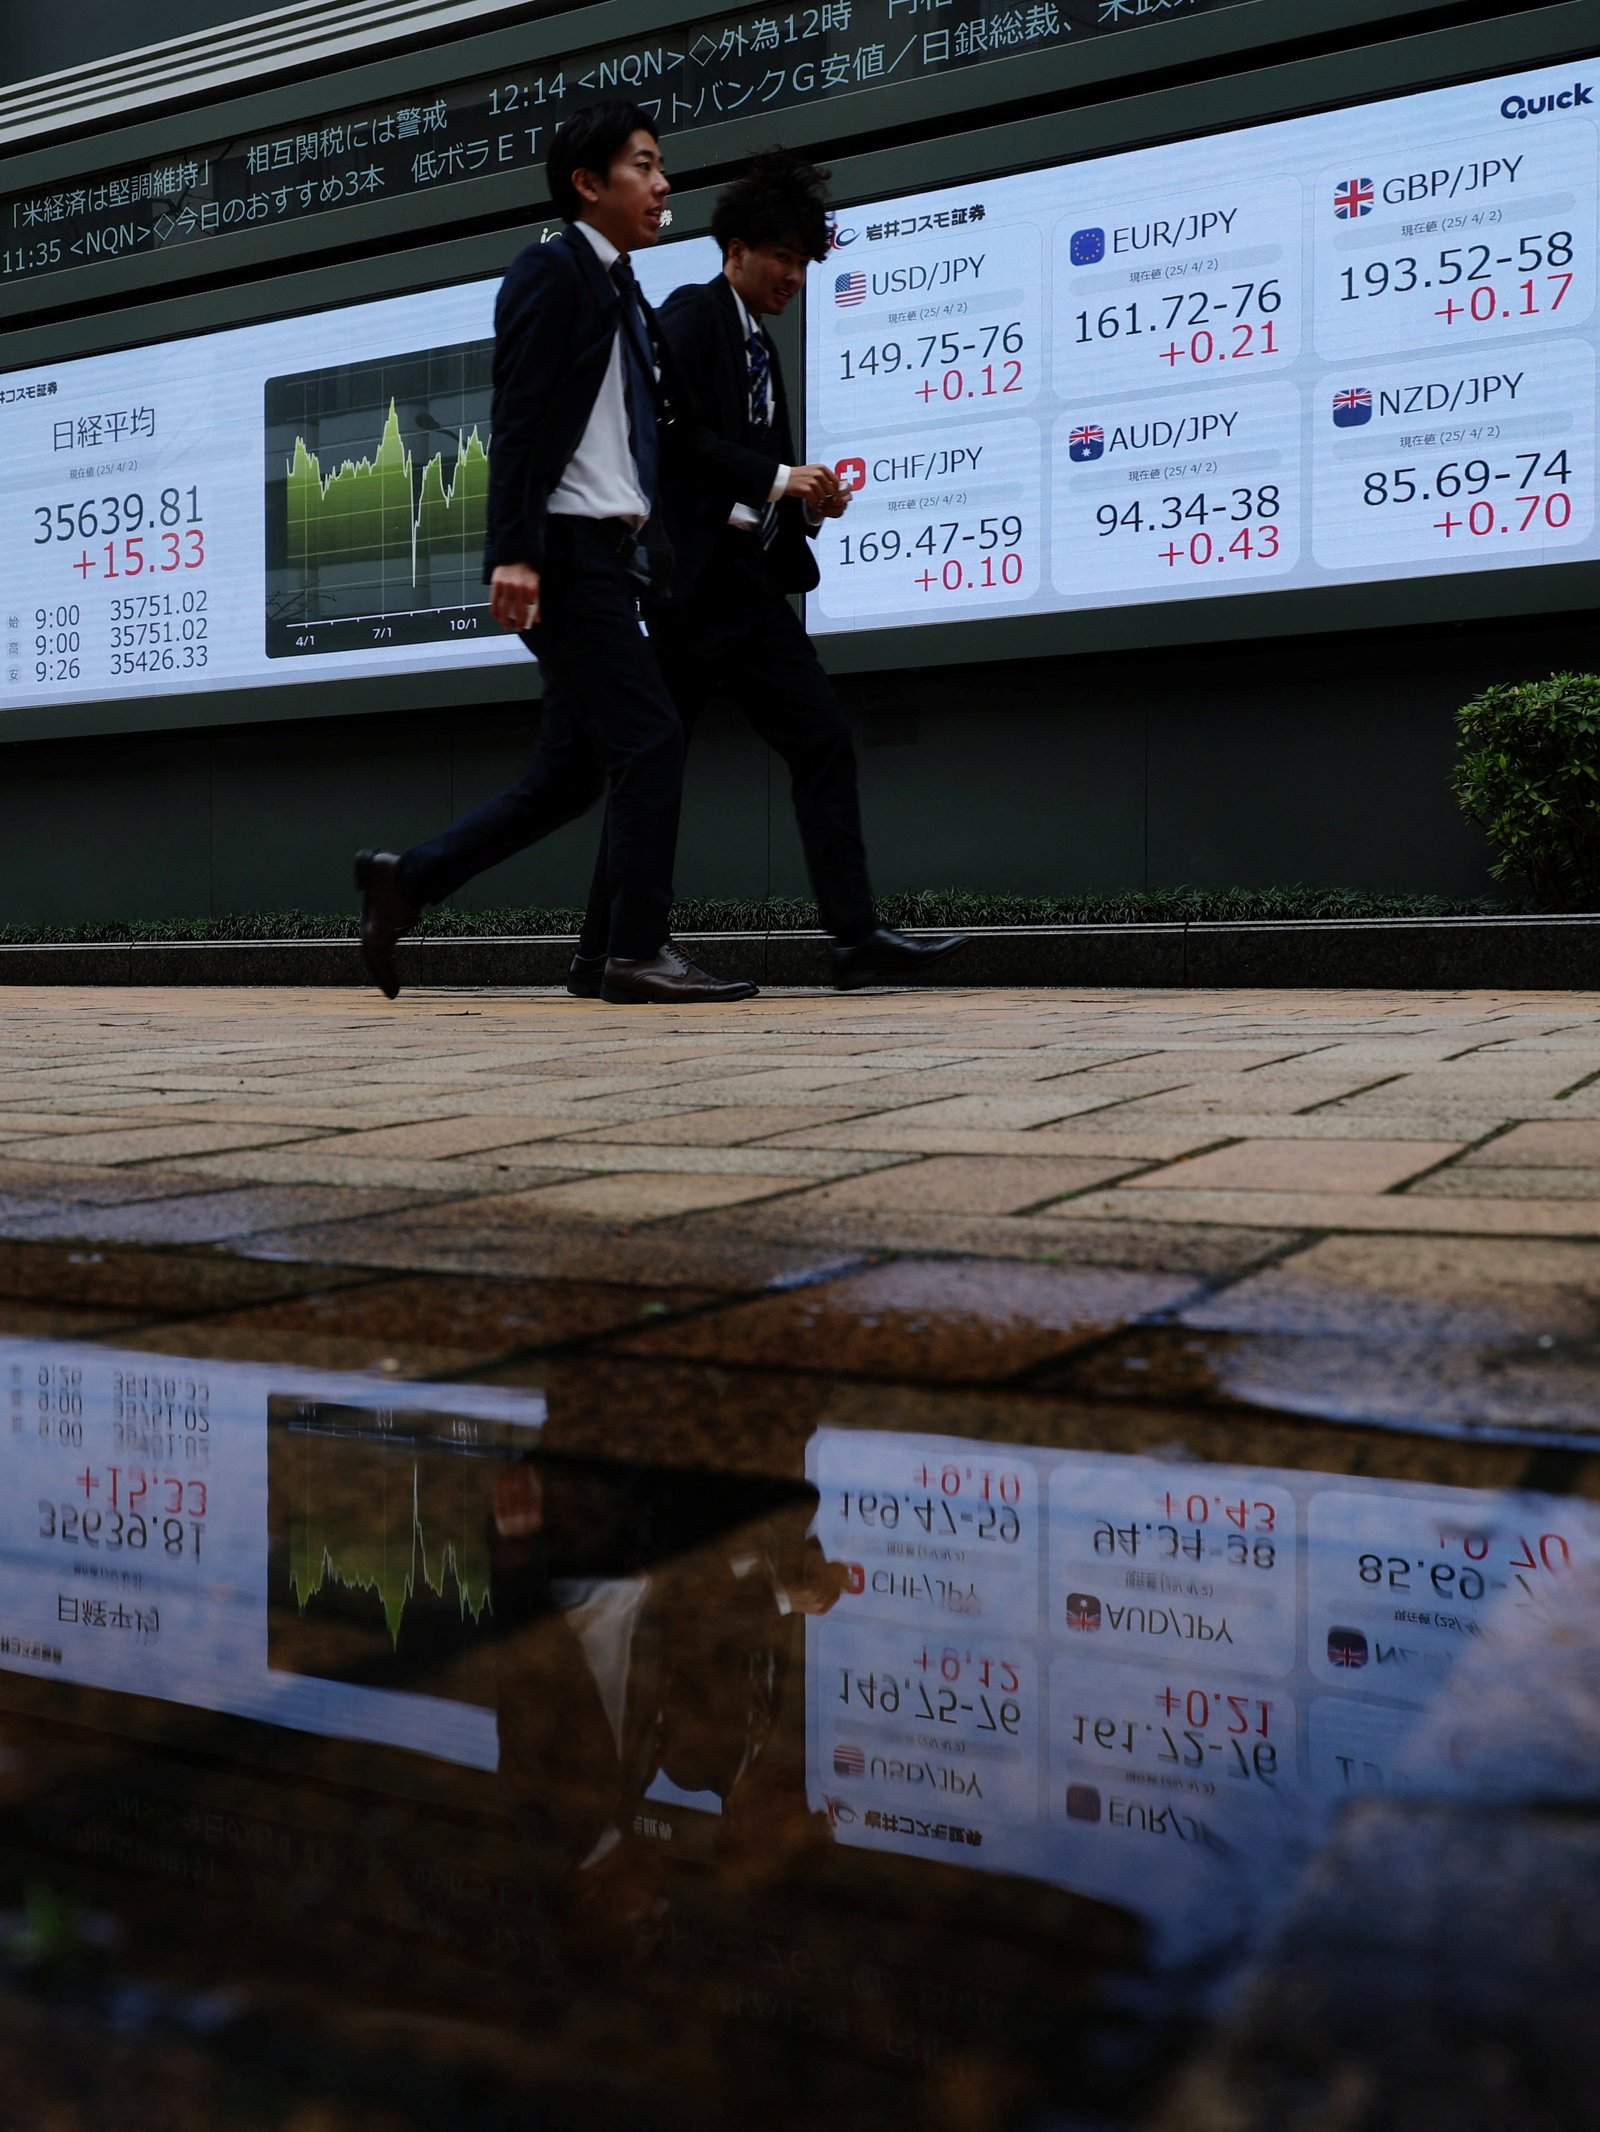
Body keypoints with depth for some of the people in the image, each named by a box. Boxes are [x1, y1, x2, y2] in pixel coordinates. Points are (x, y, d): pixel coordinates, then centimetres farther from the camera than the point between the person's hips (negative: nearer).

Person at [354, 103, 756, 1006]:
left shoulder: (630, 298, 24)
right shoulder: (551, 272, -3)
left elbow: (662, 436, 21)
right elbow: (519, 419, -13)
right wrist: (514, 550, -23)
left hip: (611, 556, 9)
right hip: (564, 551, -9)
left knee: (571, 773, 9)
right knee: (651, 738, -11)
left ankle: (406, 878, 15)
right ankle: (638, 951, -6)